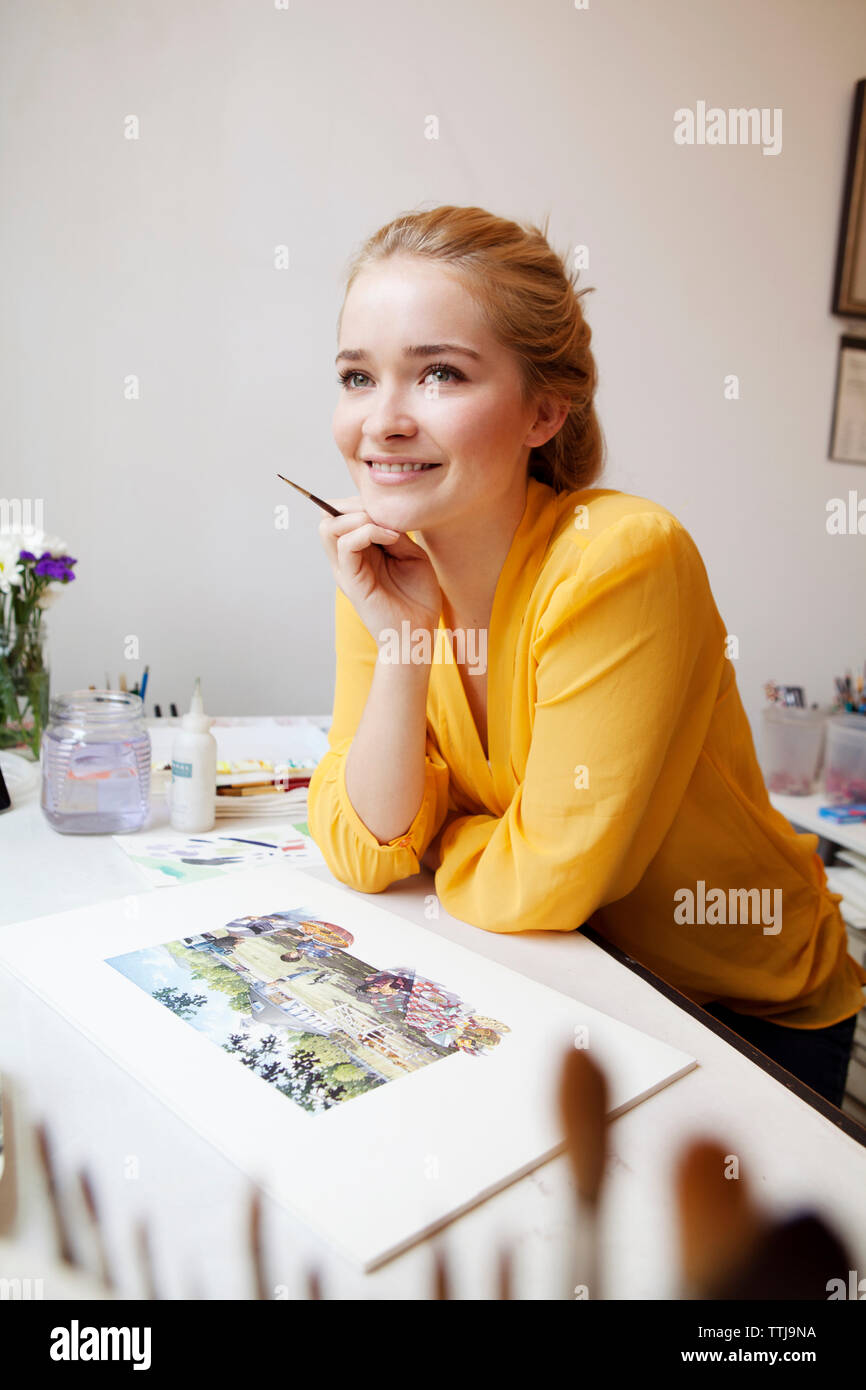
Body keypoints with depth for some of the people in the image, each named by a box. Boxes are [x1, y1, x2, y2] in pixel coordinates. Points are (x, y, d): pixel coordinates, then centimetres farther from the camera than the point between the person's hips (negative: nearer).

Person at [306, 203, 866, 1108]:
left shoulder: (624, 560, -28)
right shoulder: (388, 563, -10)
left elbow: (544, 882, -24)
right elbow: (363, 857, -12)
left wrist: (432, 837, -7)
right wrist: (400, 639, -23)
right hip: (560, 980, 5)